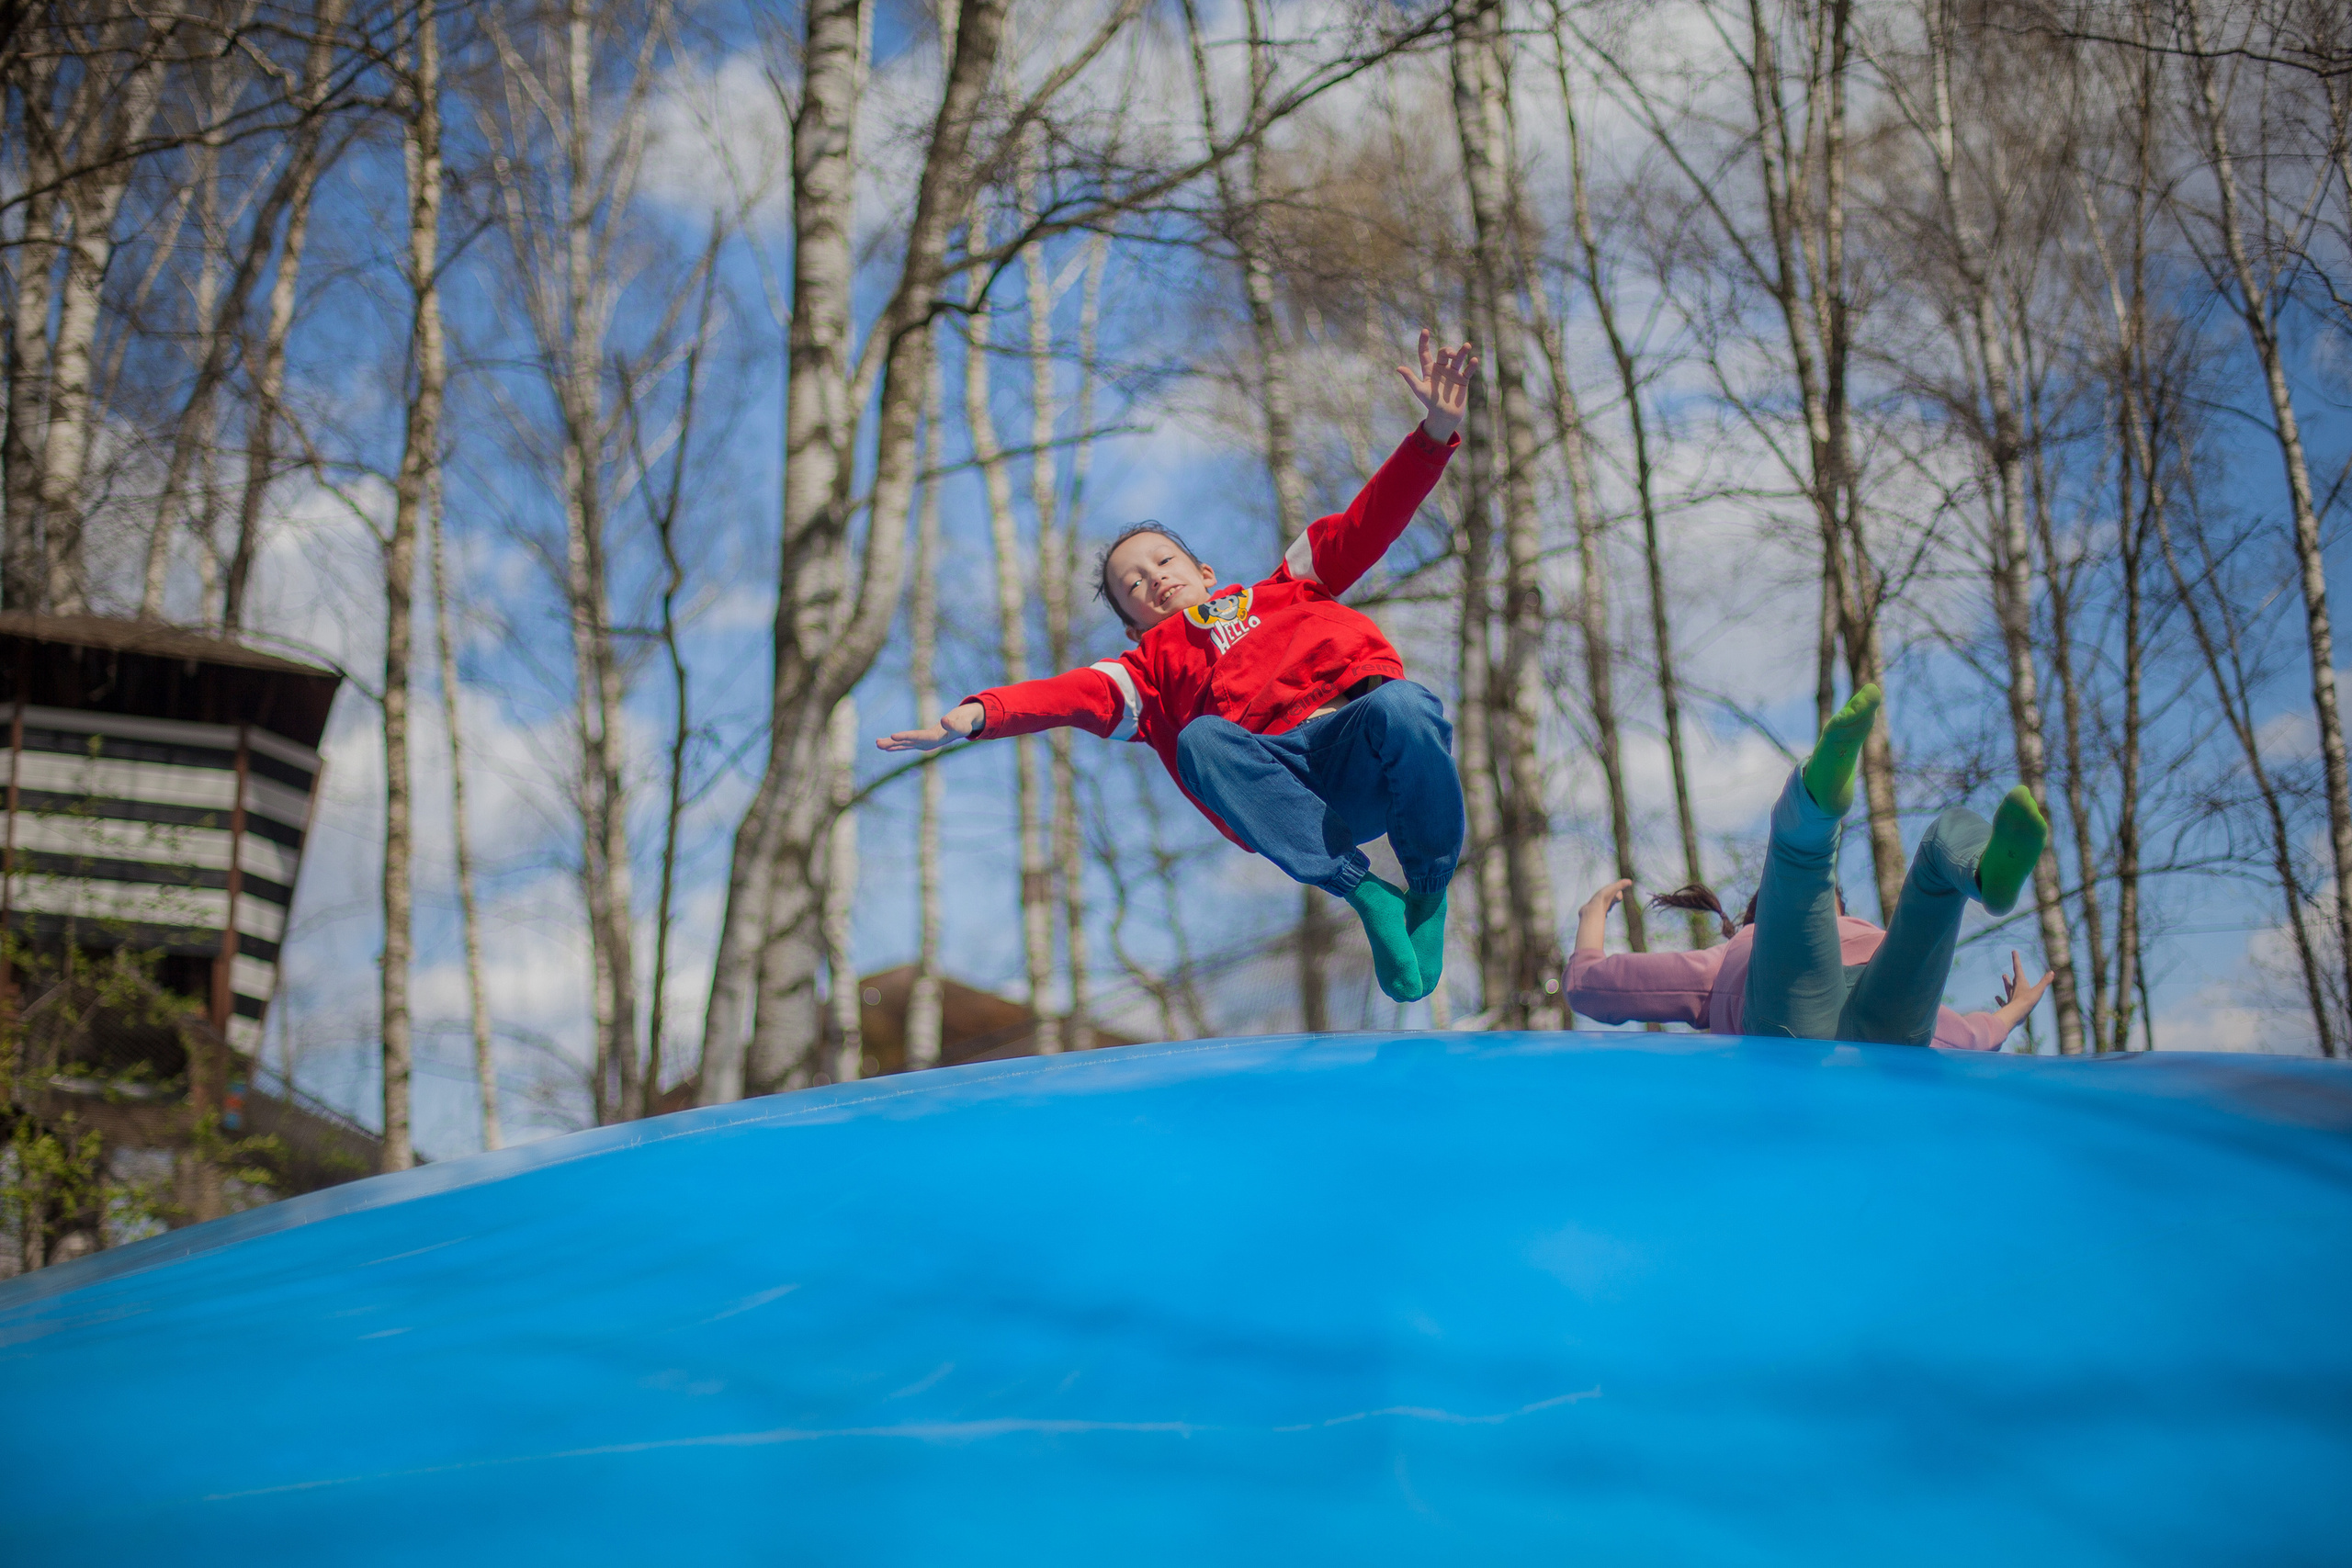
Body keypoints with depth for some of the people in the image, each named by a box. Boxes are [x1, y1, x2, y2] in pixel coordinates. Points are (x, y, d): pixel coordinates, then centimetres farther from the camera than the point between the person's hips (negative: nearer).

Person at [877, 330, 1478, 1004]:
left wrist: (1435, 435, 11)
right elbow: (1079, 694, 10)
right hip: (1283, 781, 0)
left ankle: (1429, 895, -11)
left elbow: (1365, 526, 25)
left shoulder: (1287, 589, 33)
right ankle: (1364, 893, -28)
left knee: (1402, 706, -34)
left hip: (1368, 748, 1)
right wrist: (979, 714, -10)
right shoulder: (1155, 661, 28)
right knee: (1200, 739, -30)